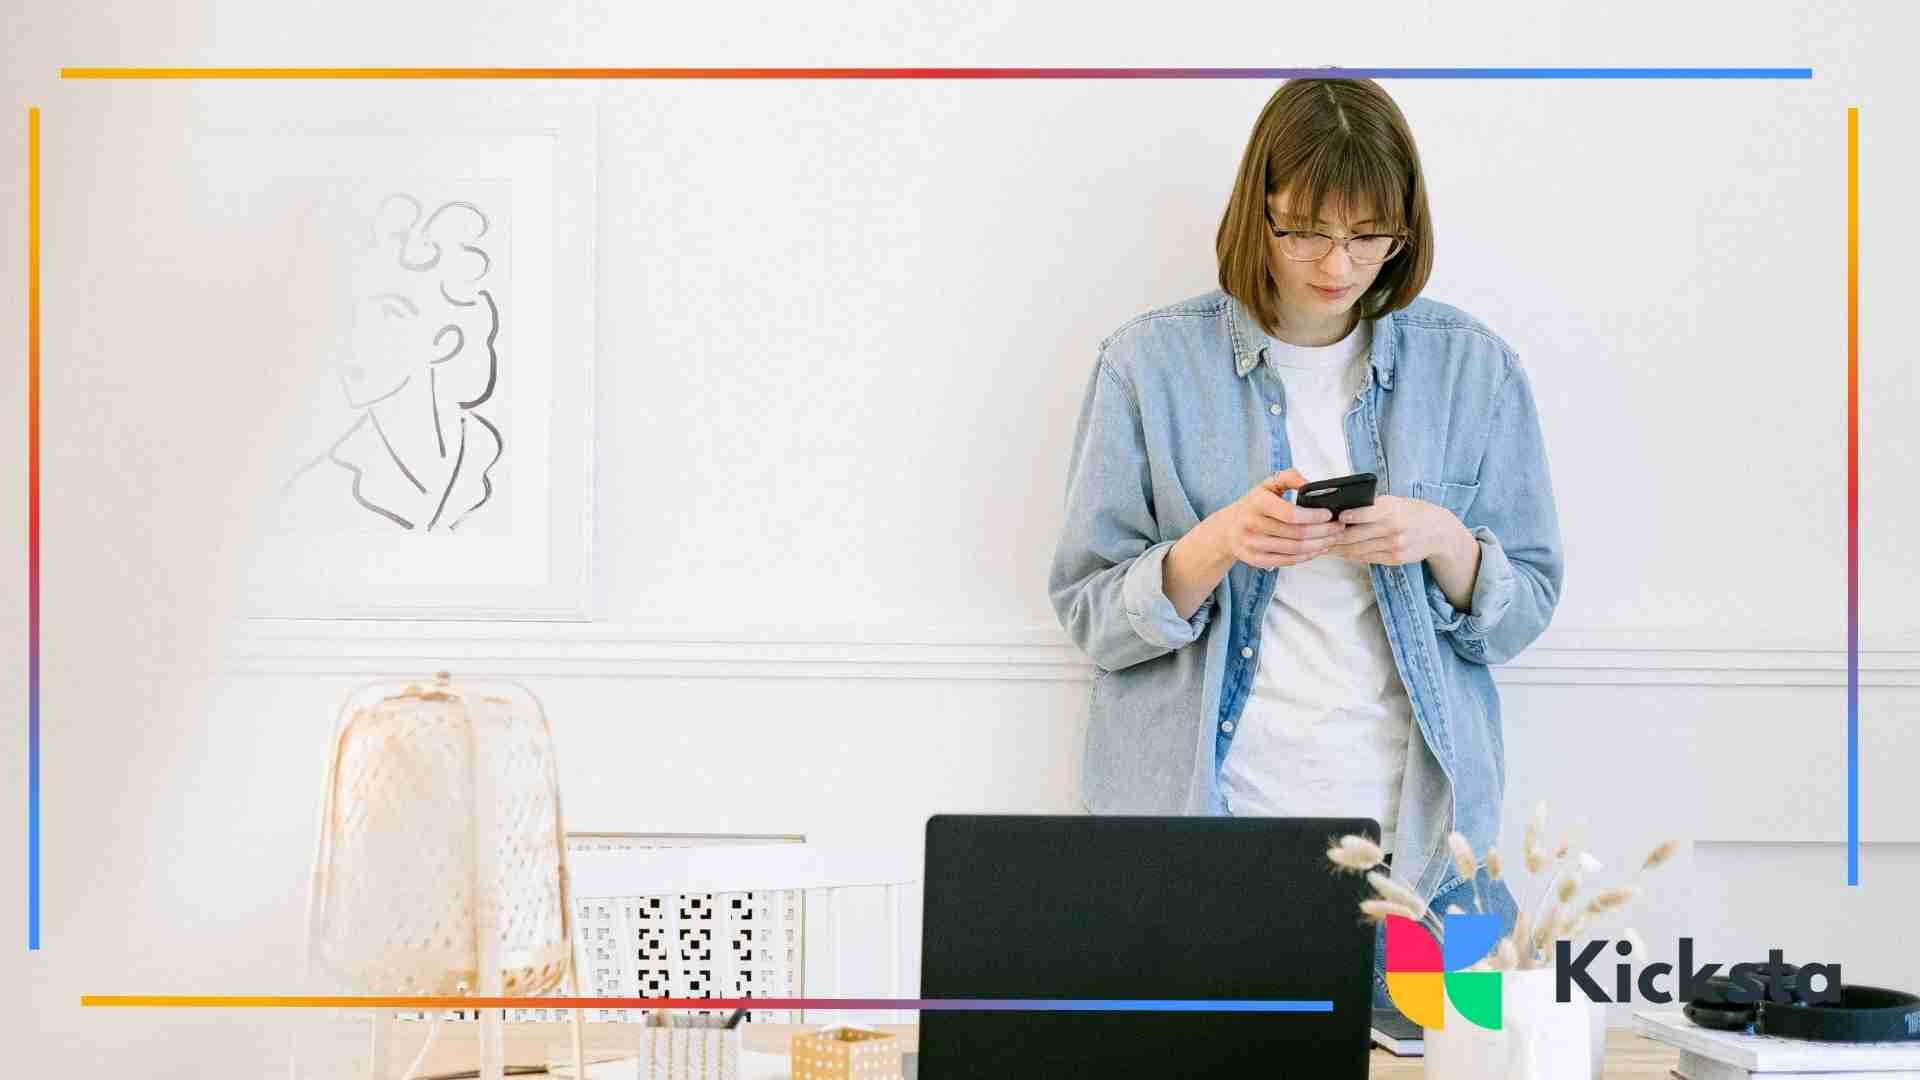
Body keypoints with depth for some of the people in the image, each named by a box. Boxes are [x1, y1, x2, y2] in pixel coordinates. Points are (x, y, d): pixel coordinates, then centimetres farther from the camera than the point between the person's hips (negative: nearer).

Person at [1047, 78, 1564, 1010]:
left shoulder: (1471, 364, 3)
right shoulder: (1151, 360, -1)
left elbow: (1526, 611, 7)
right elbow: (1089, 616, -1)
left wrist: (1442, 540, -14)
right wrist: (1217, 545, -20)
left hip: (1419, 829, 1)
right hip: (1201, 822, -1)